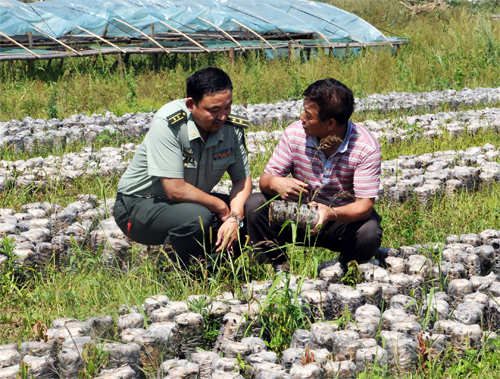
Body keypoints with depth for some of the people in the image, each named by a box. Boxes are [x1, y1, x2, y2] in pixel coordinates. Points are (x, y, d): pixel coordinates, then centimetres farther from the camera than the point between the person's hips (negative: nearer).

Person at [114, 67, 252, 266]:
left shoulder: (232, 128, -9)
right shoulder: (167, 124, -27)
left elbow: (242, 179, -1)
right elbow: (175, 190, -31)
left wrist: (234, 217, -20)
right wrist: (220, 207, -19)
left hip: (192, 202, 6)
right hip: (140, 204, -6)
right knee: (197, 217, -35)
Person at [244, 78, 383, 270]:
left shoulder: (366, 147, -22)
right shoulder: (294, 134, -13)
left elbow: (364, 205, -26)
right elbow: (266, 178, -9)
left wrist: (331, 213, -46)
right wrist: (276, 183, -36)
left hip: (345, 218, -2)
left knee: (368, 233, -35)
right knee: (255, 204, -20)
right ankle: (276, 270, -5)